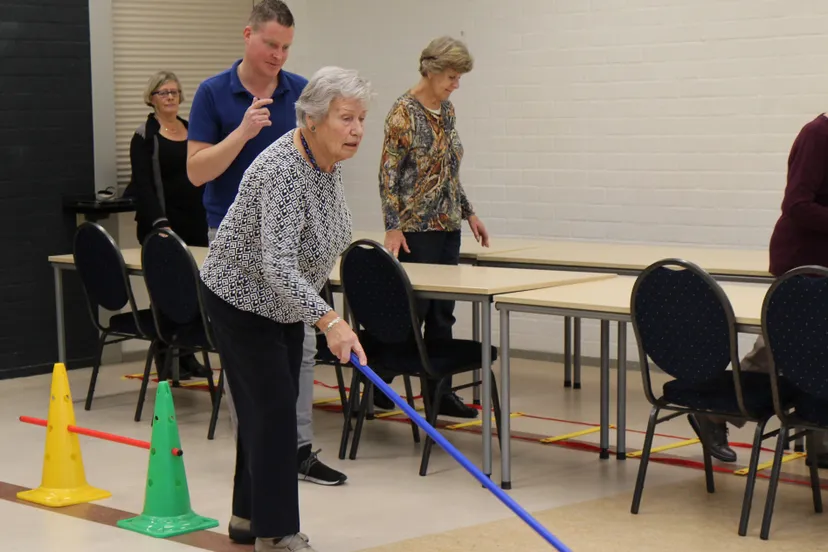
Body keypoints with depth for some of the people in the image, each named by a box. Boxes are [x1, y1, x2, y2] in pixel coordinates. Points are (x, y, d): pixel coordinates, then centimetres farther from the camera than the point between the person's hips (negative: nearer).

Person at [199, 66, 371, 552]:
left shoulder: (328, 161, -4)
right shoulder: (282, 172, -33)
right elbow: (277, 265, -42)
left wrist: (319, 313, 20)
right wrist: (330, 321, -51)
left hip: (285, 301, 9)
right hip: (243, 299, -9)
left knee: (271, 404, 13)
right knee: (271, 407, -9)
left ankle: (248, 513, 25)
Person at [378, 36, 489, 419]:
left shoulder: (447, 110, 11)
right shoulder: (404, 112, -12)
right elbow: (388, 173, -14)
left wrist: (468, 213, 17)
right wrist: (393, 227, -19)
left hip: (447, 225, 8)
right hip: (416, 226, -8)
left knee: (442, 313, 8)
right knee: (413, 308, -4)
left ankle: (439, 392, 13)